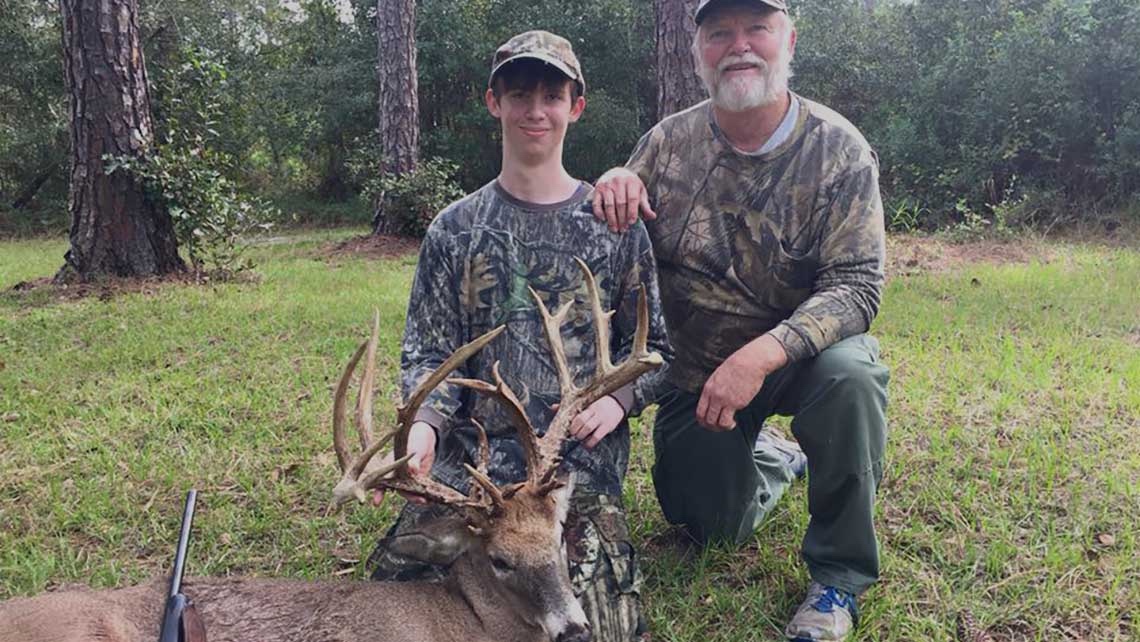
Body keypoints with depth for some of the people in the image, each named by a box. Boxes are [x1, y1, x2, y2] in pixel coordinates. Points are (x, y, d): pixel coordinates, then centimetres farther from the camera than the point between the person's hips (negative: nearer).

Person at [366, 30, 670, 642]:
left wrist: (618, 399, -9)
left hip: (581, 449, -1)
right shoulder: (455, 228, 9)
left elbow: (651, 343, 11)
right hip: (472, 446, 2)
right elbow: (427, 351, 7)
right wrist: (424, 423, -13)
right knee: (400, 575, -20)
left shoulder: (614, 224, 7)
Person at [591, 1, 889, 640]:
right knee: (714, 528, 10)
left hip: (801, 352, -3)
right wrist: (616, 182, -18)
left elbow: (857, 284, -22)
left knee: (850, 375, -37)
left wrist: (764, 354, -39)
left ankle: (841, 575, -14)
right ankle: (776, 454, 46)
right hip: (695, 370, 3)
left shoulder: (838, 149, -16)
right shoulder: (669, 142, -6)